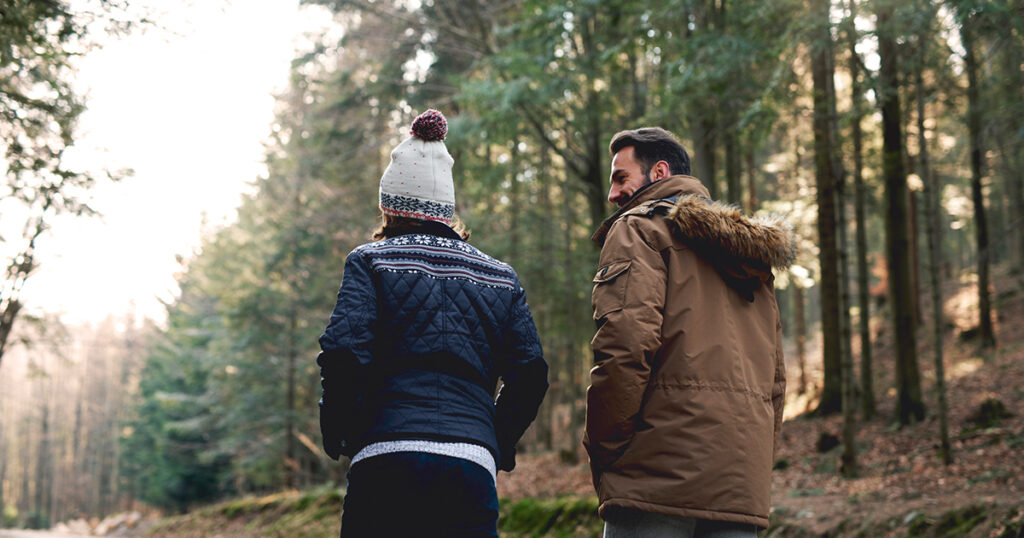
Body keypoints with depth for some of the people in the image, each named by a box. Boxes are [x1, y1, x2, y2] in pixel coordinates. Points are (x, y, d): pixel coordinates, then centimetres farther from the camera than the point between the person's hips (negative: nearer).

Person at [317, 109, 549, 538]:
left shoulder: (370, 262, 6)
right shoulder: (500, 277, 16)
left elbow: (344, 355, -8)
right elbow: (530, 374, 10)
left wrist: (336, 437, 7)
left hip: (387, 458, -2)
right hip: (473, 468, 3)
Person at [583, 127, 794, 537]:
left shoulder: (640, 228, 1)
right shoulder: (751, 258, 26)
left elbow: (625, 346, -14)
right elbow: (775, 379, 22)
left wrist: (601, 452, -7)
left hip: (661, 474, -7)